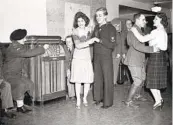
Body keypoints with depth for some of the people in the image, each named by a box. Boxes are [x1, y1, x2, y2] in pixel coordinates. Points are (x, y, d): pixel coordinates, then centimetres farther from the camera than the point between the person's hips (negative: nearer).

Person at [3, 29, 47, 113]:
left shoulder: (19, 46, 9)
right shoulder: (14, 48, -24)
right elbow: (28, 53, -32)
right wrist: (43, 49, -25)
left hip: (17, 73, 10)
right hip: (9, 74, -10)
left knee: (29, 83, 1)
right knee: (20, 85, -29)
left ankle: (20, 104, 7)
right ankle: (20, 106, -20)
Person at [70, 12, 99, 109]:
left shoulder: (88, 30, 6)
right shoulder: (75, 32, -8)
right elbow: (78, 45, -20)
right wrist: (91, 41, -25)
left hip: (87, 58, 4)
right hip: (78, 58, -3)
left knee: (88, 80, 1)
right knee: (78, 80, -2)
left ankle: (85, 98, 21)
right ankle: (78, 100, 11)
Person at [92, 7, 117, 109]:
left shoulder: (111, 28, -6)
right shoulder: (96, 28, 11)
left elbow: (112, 45, -13)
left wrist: (100, 40, -20)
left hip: (106, 57, -5)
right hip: (96, 56, 6)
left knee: (107, 79, 0)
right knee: (97, 78, 10)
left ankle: (108, 102, 8)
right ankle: (98, 98, 23)